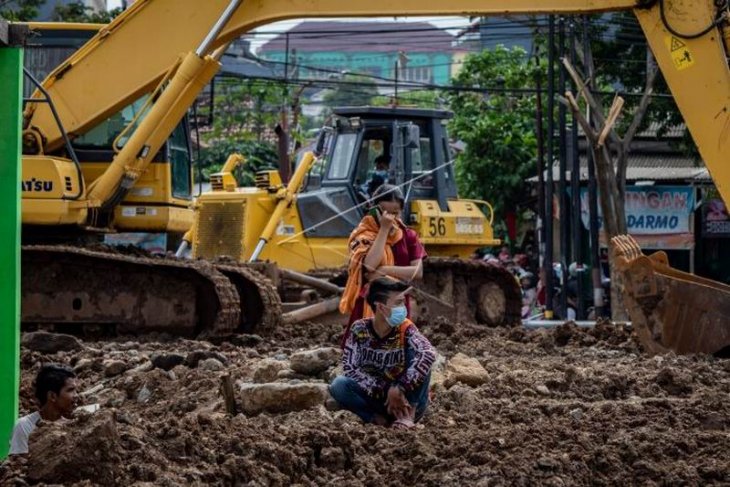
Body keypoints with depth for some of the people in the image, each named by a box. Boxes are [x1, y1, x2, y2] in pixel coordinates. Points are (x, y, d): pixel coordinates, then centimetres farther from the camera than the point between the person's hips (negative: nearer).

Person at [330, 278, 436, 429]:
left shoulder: (405, 329, -12)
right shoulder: (360, 330, -9)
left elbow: (428, 354, -31)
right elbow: (349, 369, -17)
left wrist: (399, 389, -38)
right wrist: (386, 392, -27)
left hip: (404, 400, 0)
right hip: (375, 398, 0)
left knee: (418, 355, -21)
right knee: (339, 384, -24)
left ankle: (408, 414, -24)